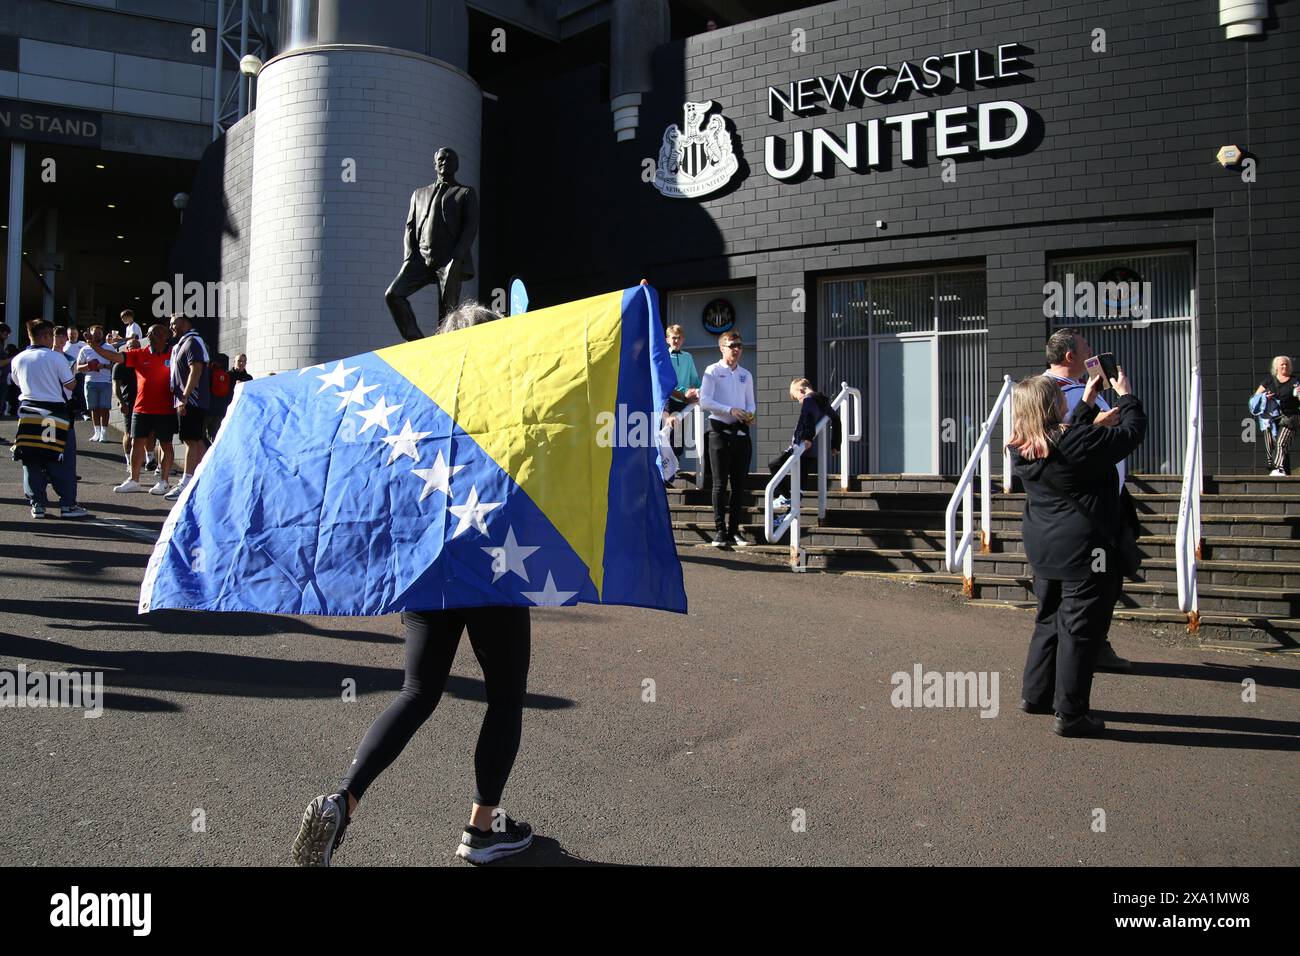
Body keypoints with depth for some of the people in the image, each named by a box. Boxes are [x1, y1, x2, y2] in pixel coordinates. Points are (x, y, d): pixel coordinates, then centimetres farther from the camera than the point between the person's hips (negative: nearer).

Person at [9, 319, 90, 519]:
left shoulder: (18, 360, 5)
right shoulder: (56, 357, -11)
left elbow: (19, 383, 18)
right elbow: (71, 384, -8)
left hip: (28, 413, 5)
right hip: (54, 414, -5)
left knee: (31, 461, 10)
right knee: (63, 460, 1)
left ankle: (36, 503, 11)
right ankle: (67, 504, 0)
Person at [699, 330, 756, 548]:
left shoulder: (745, 374, 15)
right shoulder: (712, 371, -1)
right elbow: (704, 401, -9)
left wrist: (749, 414, -4)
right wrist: (730, 410, -18)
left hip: (741, 431, 5)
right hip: (720, 430, -5)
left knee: (739, 483, 6)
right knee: (720, 483, -2)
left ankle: (734, 530, 13)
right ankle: (720, 531, 2)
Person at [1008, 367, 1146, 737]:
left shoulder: (1020, 449, 0)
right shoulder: (1079, 443, -21)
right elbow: (1132, 432, -8)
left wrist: (1088, 401, 20)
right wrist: (1126, 395, 8)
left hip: (1044, 550, 8)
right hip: (1083, 550, -7)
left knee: (1050, 620, 21)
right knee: (1081, 628, 1)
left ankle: (1035, 694, 30)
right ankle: (1069, 713, 6)